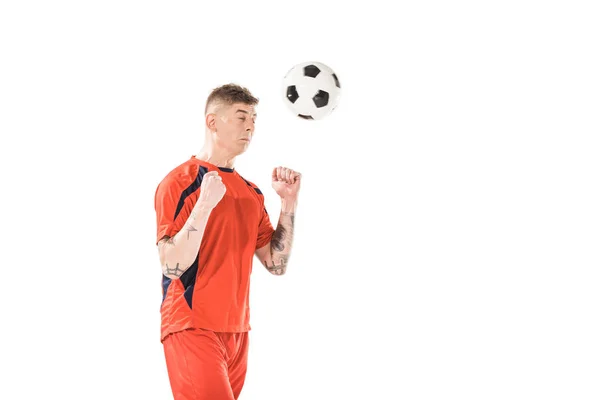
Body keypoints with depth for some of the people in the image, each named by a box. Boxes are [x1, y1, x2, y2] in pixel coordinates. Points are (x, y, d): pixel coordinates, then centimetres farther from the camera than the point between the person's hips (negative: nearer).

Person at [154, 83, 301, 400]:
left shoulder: (251, 192, 14)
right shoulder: (179, 182, -7)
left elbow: (276, 264, 11)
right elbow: (172, 266, -15)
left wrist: (288, 203, 3)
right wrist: (205, 205, -24)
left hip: (237, 331, 7)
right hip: (192, 327, -7)